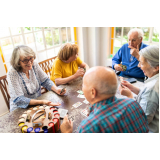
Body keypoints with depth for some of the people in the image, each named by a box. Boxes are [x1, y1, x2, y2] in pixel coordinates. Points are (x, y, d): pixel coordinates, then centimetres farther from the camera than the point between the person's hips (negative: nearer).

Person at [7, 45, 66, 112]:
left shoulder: (34, 65, -6)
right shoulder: (12, 73, -20)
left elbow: (45, 81, 2)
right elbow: (18, 100, -22)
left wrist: (56, 89, -18)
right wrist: (41, 102, -32)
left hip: (38, 104, 5)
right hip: (21, 110, -4)